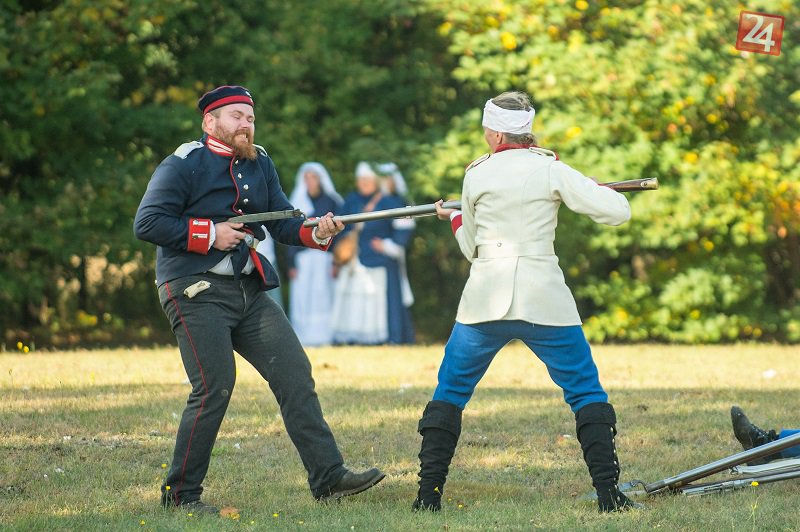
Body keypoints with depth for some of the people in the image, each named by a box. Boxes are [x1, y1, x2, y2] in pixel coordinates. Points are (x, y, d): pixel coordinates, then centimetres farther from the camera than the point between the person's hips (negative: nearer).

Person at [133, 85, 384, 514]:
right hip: (196, 291, -7)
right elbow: (146, 222, -13)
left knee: (295, 374, -1)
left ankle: (328, 477, 0)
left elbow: (282, 221, 10)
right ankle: (180, 494, -4)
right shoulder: (184, 165, -7)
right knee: (215, 387, -14)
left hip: (248, 291, 7)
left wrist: (317, 233, -11)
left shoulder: (259, 164, 14)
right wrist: (210, 234, -16)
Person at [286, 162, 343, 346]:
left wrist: (336, 262, -6)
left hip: (324, 256, -2)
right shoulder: (298, 201, 12)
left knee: (323, 295, -7)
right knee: (302, 296, -5)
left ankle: (323, 336, -6)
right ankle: (304, 336, -5)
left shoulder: (330, 202, 7)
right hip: (303, 258, 2)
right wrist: (291, 264, 2)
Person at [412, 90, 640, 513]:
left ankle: (428, 493, 6)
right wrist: (599, 191, 16)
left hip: (485, 299, 1)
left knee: (450, 391, 15)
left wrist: (454, 219, 35)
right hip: (544, 300, -1)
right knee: (585, 391, 8)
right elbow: (618, 213, -6)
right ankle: (608, 491, -3)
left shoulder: (476, 176, 5)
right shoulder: (550, 170, -1)